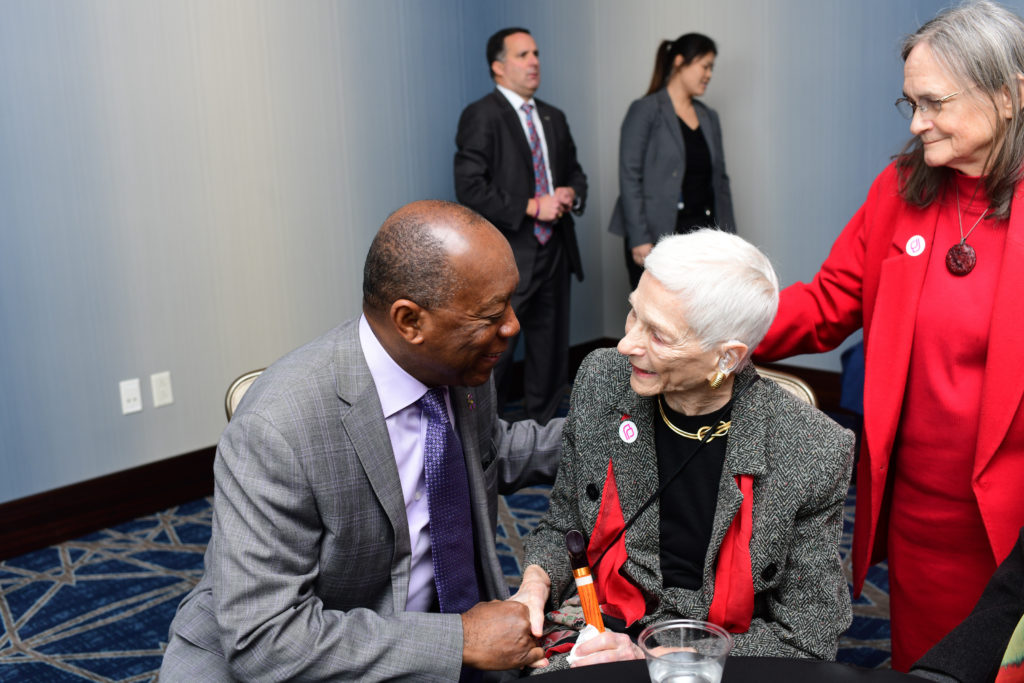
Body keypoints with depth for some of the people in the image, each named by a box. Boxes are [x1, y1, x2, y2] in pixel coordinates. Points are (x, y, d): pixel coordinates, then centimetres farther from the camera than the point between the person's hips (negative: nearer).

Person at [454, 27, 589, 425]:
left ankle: (542, 424, 30)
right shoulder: (481, 116, -8)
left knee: (550, 349, 15)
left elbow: (575, 172, 24)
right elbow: (470, 188, -17)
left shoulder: (553, 118, 15)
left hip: (553, 254, 7)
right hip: (506, 258, -7)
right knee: (494, 354, -1)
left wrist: (571, 194, 0)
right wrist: (531, 207, -17)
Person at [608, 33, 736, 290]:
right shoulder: (646, 111, -2)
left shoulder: (709, 117, 17)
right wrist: (639, 239, -16)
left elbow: (720, 180, 19)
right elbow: (629, 178, -9)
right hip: (658, 237, -5)